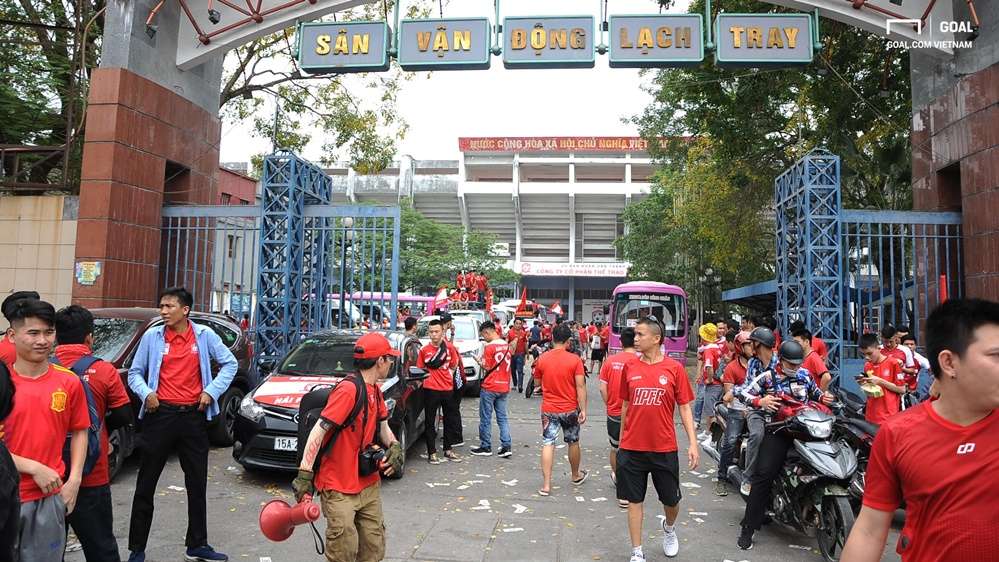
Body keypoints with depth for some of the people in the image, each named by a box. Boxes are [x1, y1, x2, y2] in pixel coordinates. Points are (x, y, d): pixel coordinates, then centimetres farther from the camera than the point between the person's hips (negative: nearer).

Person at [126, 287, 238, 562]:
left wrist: (212, 391, -5)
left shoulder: (204, 335, 0)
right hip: (160, 414, -1)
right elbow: (135, 372, 5)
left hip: (193, 416, 1)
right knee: (146, 484, 6)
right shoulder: (152, 336, 0)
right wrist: (146, 393, -13)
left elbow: (229, 364, 6)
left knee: (197, 484, 10)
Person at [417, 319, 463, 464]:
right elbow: (420, 369, 5)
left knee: (450, 419, 13)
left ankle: (448, 450, 29)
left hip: (448, 389, 3)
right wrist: (426, 377, -6)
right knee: (430, 422, 3)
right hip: (431, 389, -3)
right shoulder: (424, 350, -5)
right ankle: (432, 453, 12)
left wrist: (447, 377, 5)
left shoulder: (449, 348, 1)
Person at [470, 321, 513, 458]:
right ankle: (506, 446, 5)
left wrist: (479, 361, 5)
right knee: (502, 417, 10)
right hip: (504, 387, 7)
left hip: (490, 387, -6)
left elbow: (487, 367, -12)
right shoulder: (506, 345, 6)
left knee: (485, 418, 5)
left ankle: (486, 447, 13)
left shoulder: (489, 347, -15)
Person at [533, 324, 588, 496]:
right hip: (570, 409, -1)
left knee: (547, 444, 4)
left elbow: (537, 382, 7)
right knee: (573, 442, 18)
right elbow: (580, 386, -13)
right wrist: (583, 410, -9)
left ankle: (546, 485, 0)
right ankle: (576, 476, 37)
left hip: (548, 409, 1)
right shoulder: (574, 359, -12)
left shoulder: (542, 358, -5)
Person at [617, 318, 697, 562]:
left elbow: (685, 407, -2)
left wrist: (693, 443, -8)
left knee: (671, 500, 14)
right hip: (632, 449, 1)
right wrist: (621, 439, 14)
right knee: (635, 500, 7)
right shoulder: (629, 368, 1)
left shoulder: (674, 368, -5)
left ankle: (669, 528, 47)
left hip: (664, 449, -1)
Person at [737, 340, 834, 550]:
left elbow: (816, 392, 25)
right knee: (764, 474, -15)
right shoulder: (768, 377, 2)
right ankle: (748, 527, -12)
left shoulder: (805, 375, 11)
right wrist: (760, 401, -16)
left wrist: (824, 397, 3)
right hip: (778, 430, -4)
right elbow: (744, 393, 2)